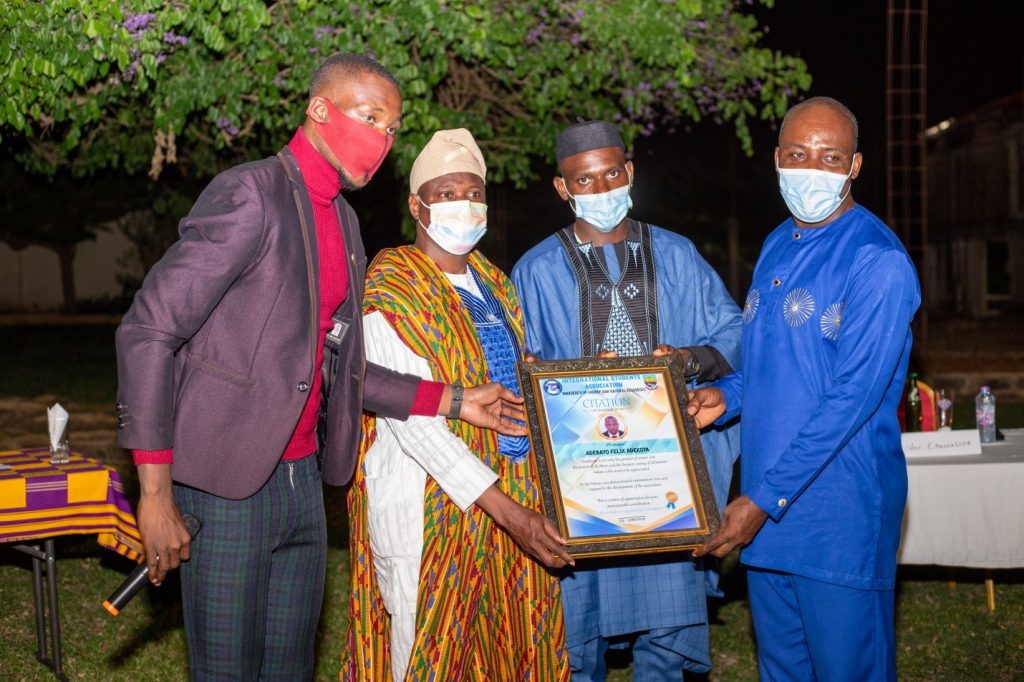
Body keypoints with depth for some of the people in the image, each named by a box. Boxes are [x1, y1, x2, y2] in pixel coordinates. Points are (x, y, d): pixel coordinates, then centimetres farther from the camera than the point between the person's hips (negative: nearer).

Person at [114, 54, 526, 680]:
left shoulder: (343, 220, 13)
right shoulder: (251, 194, -13)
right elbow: (147, 333, -17)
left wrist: (452, 401, 8)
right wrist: (156, 492, -20)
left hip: (303, 478, 8)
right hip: (228, 485, -8)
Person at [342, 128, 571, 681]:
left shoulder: (492, 284, 12)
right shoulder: (392, 292, -12)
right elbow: (413, 423, -20)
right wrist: (506, 509, -25)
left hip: (511, 496, 7)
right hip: (429, 508, -7)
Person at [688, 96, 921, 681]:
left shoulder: (878, 261, -15)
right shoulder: (776, 247, 12)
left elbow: (852, 398, -21)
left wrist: (764, 499, -22)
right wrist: (726, 396, 1)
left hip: (842, 507, -7)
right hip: (765, 502, 8)